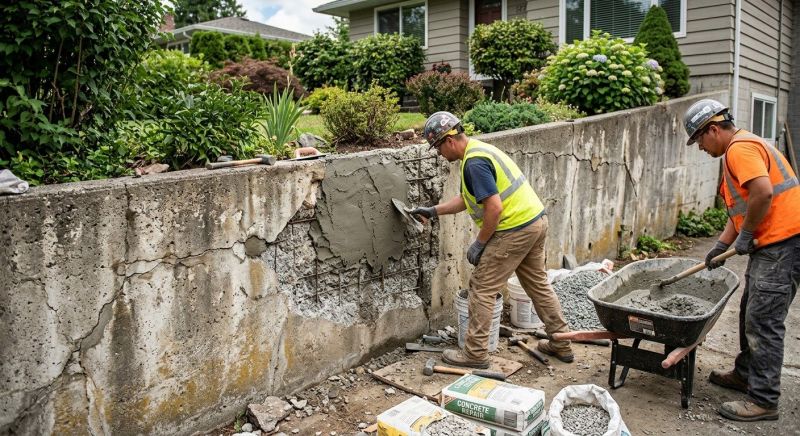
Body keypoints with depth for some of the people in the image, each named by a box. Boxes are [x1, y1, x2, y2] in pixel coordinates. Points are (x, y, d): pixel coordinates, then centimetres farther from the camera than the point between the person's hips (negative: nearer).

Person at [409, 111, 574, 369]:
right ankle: (562, 345, 31)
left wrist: (479, 244, -13)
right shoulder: (478, 150, 14)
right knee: (538, 284, 20)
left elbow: (494, 207, -24)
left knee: (482, 288, 0)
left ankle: (475, 353, 9)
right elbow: (466, 199, 23)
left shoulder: (474, 163, -19)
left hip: (515, 229, -10)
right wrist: (433, 211, 21)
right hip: (536, 221, 10)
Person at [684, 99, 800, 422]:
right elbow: (741, 206, 21)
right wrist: (722, 244, 13)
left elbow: (763, 193, -28)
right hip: (769, 244, 11)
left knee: (763, 321, -8)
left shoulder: (740, 148, -14)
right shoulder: (739, 149, 20)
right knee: (751, 313, 19)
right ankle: (745, 374, 33)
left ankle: (764, 401, -1)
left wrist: (745, 235, -16)